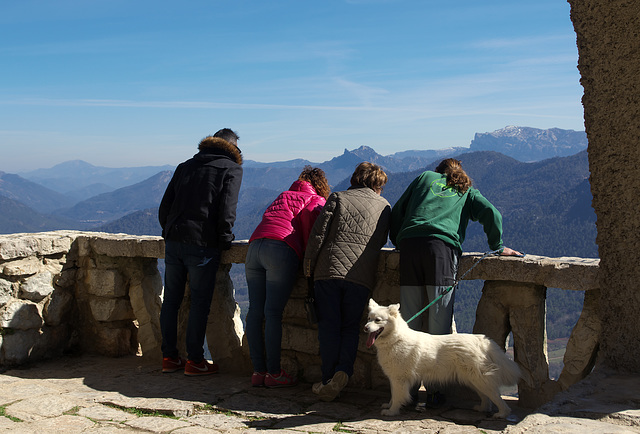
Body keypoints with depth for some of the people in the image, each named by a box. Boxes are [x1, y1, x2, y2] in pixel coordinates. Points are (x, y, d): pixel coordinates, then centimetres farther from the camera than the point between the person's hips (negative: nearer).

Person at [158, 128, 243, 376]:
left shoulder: (185, 166, 19)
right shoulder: (232, 169, 3)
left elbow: (164, 206, 15)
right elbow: (226, 210, -9)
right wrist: (224, 241, 1)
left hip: (173, 242, 5)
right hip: (203, 245, -5)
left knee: (171, 300, 12)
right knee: (200, 302, 2)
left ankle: (169, 357, 19)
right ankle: (194, 361, 6)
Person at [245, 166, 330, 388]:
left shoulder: (283, 196, 33)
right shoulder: (316, 200, 15)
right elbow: (310, 228, 1)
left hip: (254, 245, 6)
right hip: (282, 249, -6)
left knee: (255, 311, 5)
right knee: (274, 312, -6)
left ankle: (258, 370, 8)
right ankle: (273, 373, -2)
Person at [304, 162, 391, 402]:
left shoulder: (338, 197, 12)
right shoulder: (384, 206, 17)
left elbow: (318, 233, 3)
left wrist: (309, 267, 10)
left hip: (329, 269, -1)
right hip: (362, 276, 1)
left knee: (328, 326, 6)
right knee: (350, 327, 10)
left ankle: (328, 380, 4)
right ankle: (343, 371, -12)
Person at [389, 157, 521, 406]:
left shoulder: (425, 177, 30)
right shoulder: (467, 192, 28)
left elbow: (397, 211, 24)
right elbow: (491, 213, 11)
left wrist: (399, 243, 34)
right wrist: (497, 247, 23)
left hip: (410, 245, 2)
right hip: (442, 247, -1)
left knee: (409, 321, 3)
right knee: (439, 324, 0)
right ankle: (435, 390, 0)